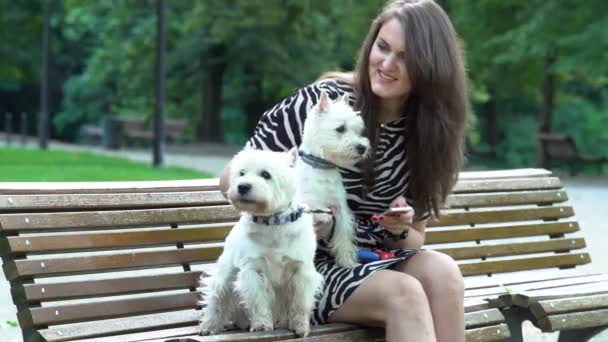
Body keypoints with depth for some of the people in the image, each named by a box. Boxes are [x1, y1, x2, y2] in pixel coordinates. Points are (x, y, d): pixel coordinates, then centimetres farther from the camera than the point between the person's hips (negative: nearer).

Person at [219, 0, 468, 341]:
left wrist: (401, 229, -13)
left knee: (442, 272, -27)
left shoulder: (427, 131, 4)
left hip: (373, 261, 5)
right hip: (308, 264, -5)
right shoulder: (322, 103, -11)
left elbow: (415, 239, 11)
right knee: (405, 294, -31)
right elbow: (233, 179, -6)